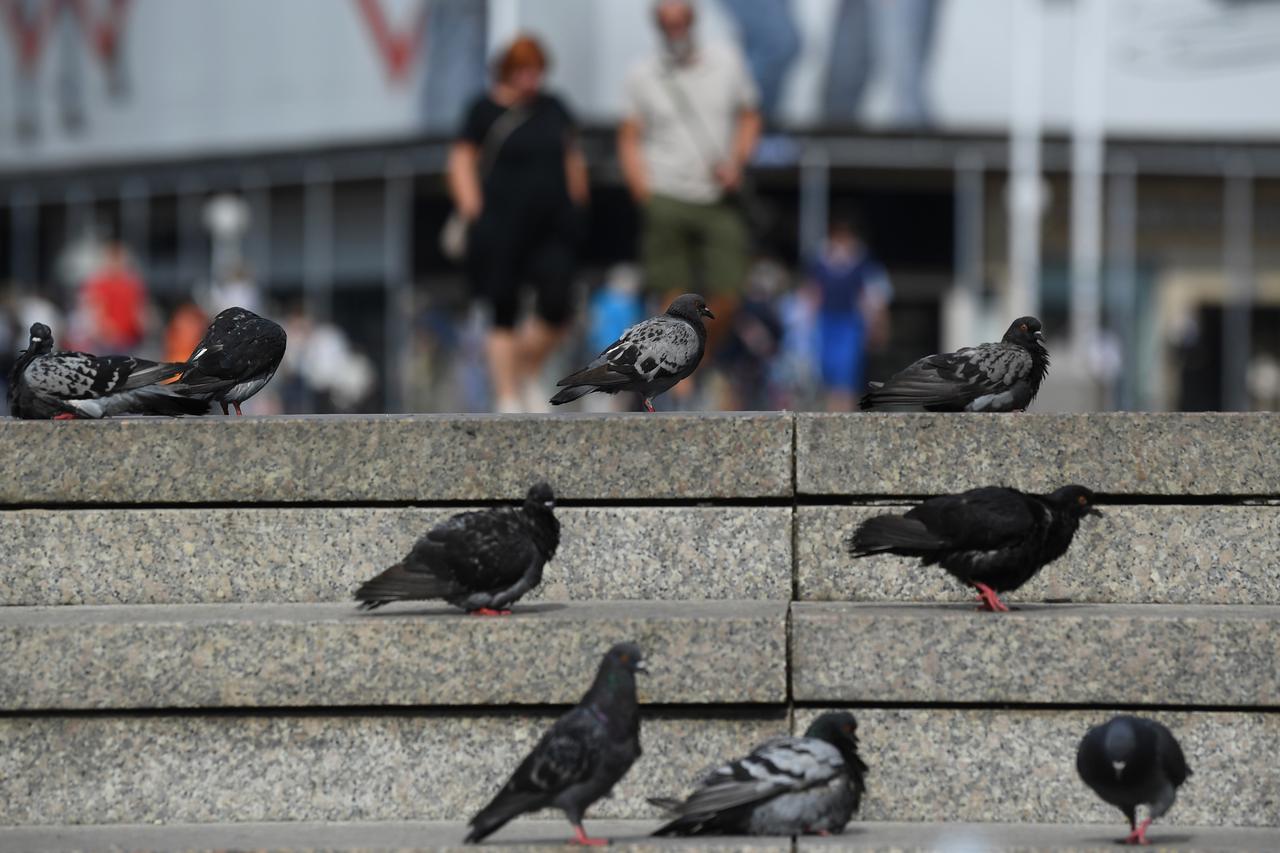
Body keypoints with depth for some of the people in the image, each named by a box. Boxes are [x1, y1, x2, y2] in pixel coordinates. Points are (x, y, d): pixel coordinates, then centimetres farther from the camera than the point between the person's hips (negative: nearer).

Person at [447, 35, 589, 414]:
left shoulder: (554, 109, 12)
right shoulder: (487, 110, 0)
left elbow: (573, 158, 22)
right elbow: (462, 159, -1)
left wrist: (574, 207, 17)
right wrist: (471, 207, -12)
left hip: (552, 227, 4)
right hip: (503, 225, -4)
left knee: (558, 308, -9)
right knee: (504, 314, -2)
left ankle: (526, 374, 15)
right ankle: (508, 399, 4)